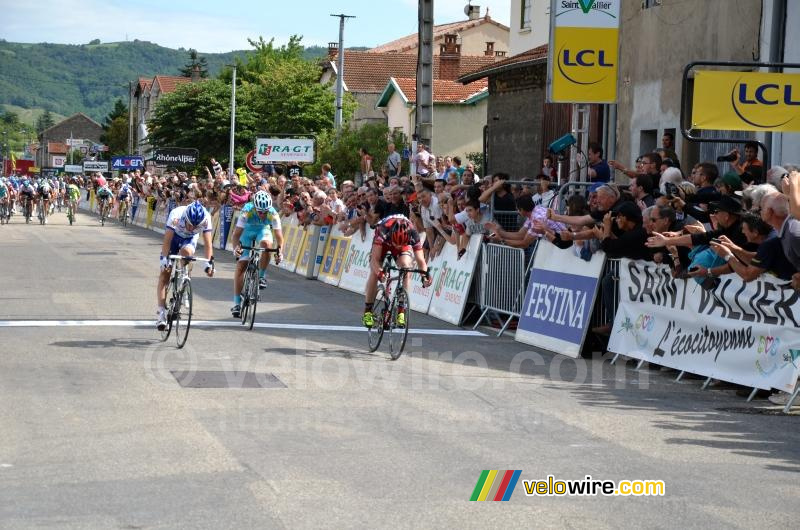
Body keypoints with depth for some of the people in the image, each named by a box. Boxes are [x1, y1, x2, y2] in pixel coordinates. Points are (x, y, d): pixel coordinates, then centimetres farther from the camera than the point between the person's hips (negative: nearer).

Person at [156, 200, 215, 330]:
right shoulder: (176, 214, -37)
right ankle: (162, 312, -9)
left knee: (186, 251, -33)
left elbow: (208, 243, -29)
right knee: (165, 272, -10)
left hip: (190, 239, 1)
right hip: (174, 236, -1)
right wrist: (165, 259, -39)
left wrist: (209, 263, -37)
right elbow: (167, 240, -33)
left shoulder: (206, 219, -33)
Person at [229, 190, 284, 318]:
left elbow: (279, 235, -32)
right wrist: (236, 247, -55)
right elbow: (236, 234, -37)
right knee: (241, 265, -9)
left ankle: (262, 276, -13)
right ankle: (237, 303, -2)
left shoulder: (273, 214, -31)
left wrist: (279, 251, -48)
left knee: (266, 243, -35)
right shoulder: (247, 211, -35)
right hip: (247, 231, -1)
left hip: (263, 230, 1)